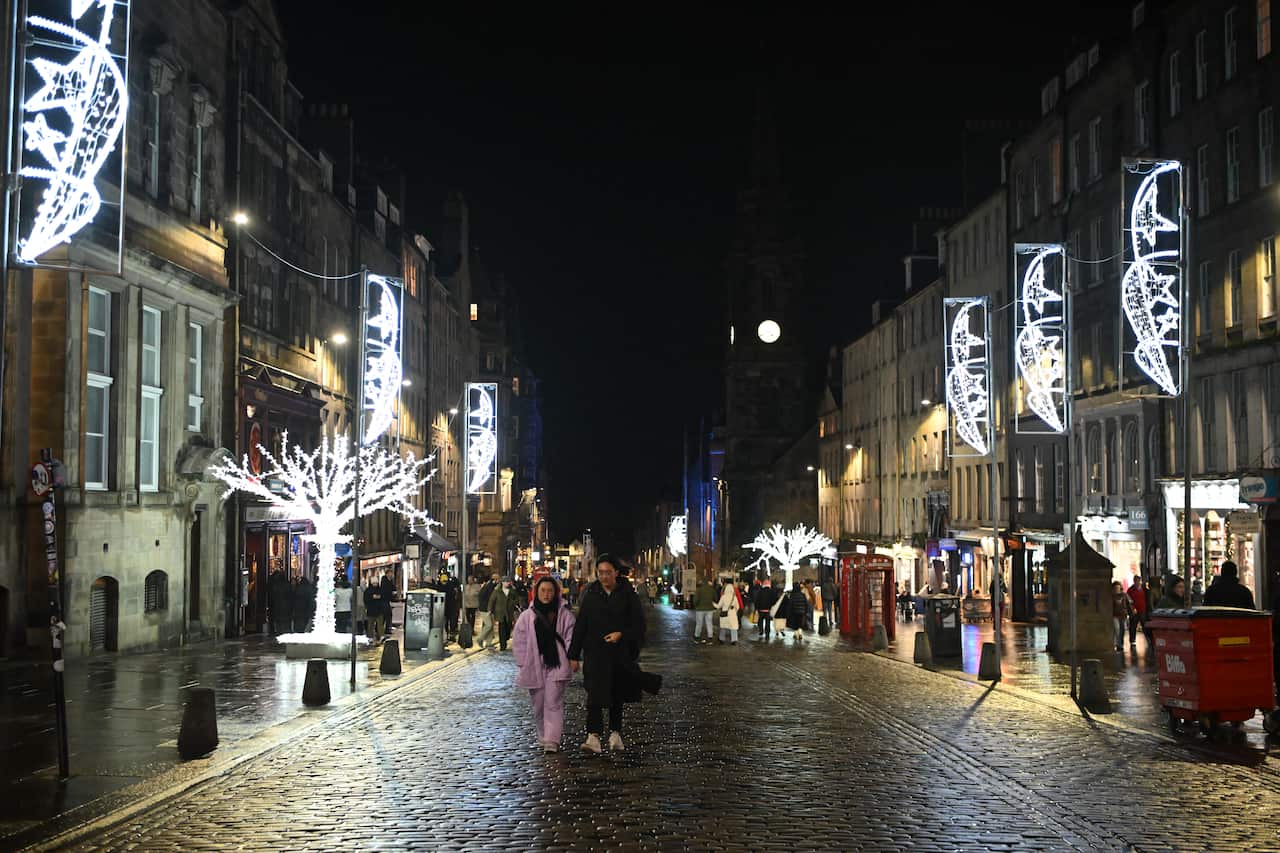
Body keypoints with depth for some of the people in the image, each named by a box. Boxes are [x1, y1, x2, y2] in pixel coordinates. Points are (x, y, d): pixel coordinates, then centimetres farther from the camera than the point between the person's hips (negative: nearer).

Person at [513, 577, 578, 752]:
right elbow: (518, 640, 7)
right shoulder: (527, 616, 4)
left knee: (553, 703, -8)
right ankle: (543, 737, 25)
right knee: (538, 705, 10)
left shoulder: (564, 614, 1)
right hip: (535, 666, 2)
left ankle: (552, 741, -10)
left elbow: (571, 637, 0)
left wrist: (573, 658, -11)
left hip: (557, 665, -2)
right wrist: (523, 664, 2)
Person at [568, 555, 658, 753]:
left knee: (617, 695, 12)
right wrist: (574, 655, -1)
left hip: (620, 653, 1)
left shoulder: (627, 594, -2)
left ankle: (615, 733, 26)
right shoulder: (590, 595, 1)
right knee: (595, 694, -13)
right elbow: (580, 625, 2)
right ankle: (593, 736, -19)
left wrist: (621, 634, -19)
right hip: (595, 653, 0)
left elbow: (638, 623, -2)